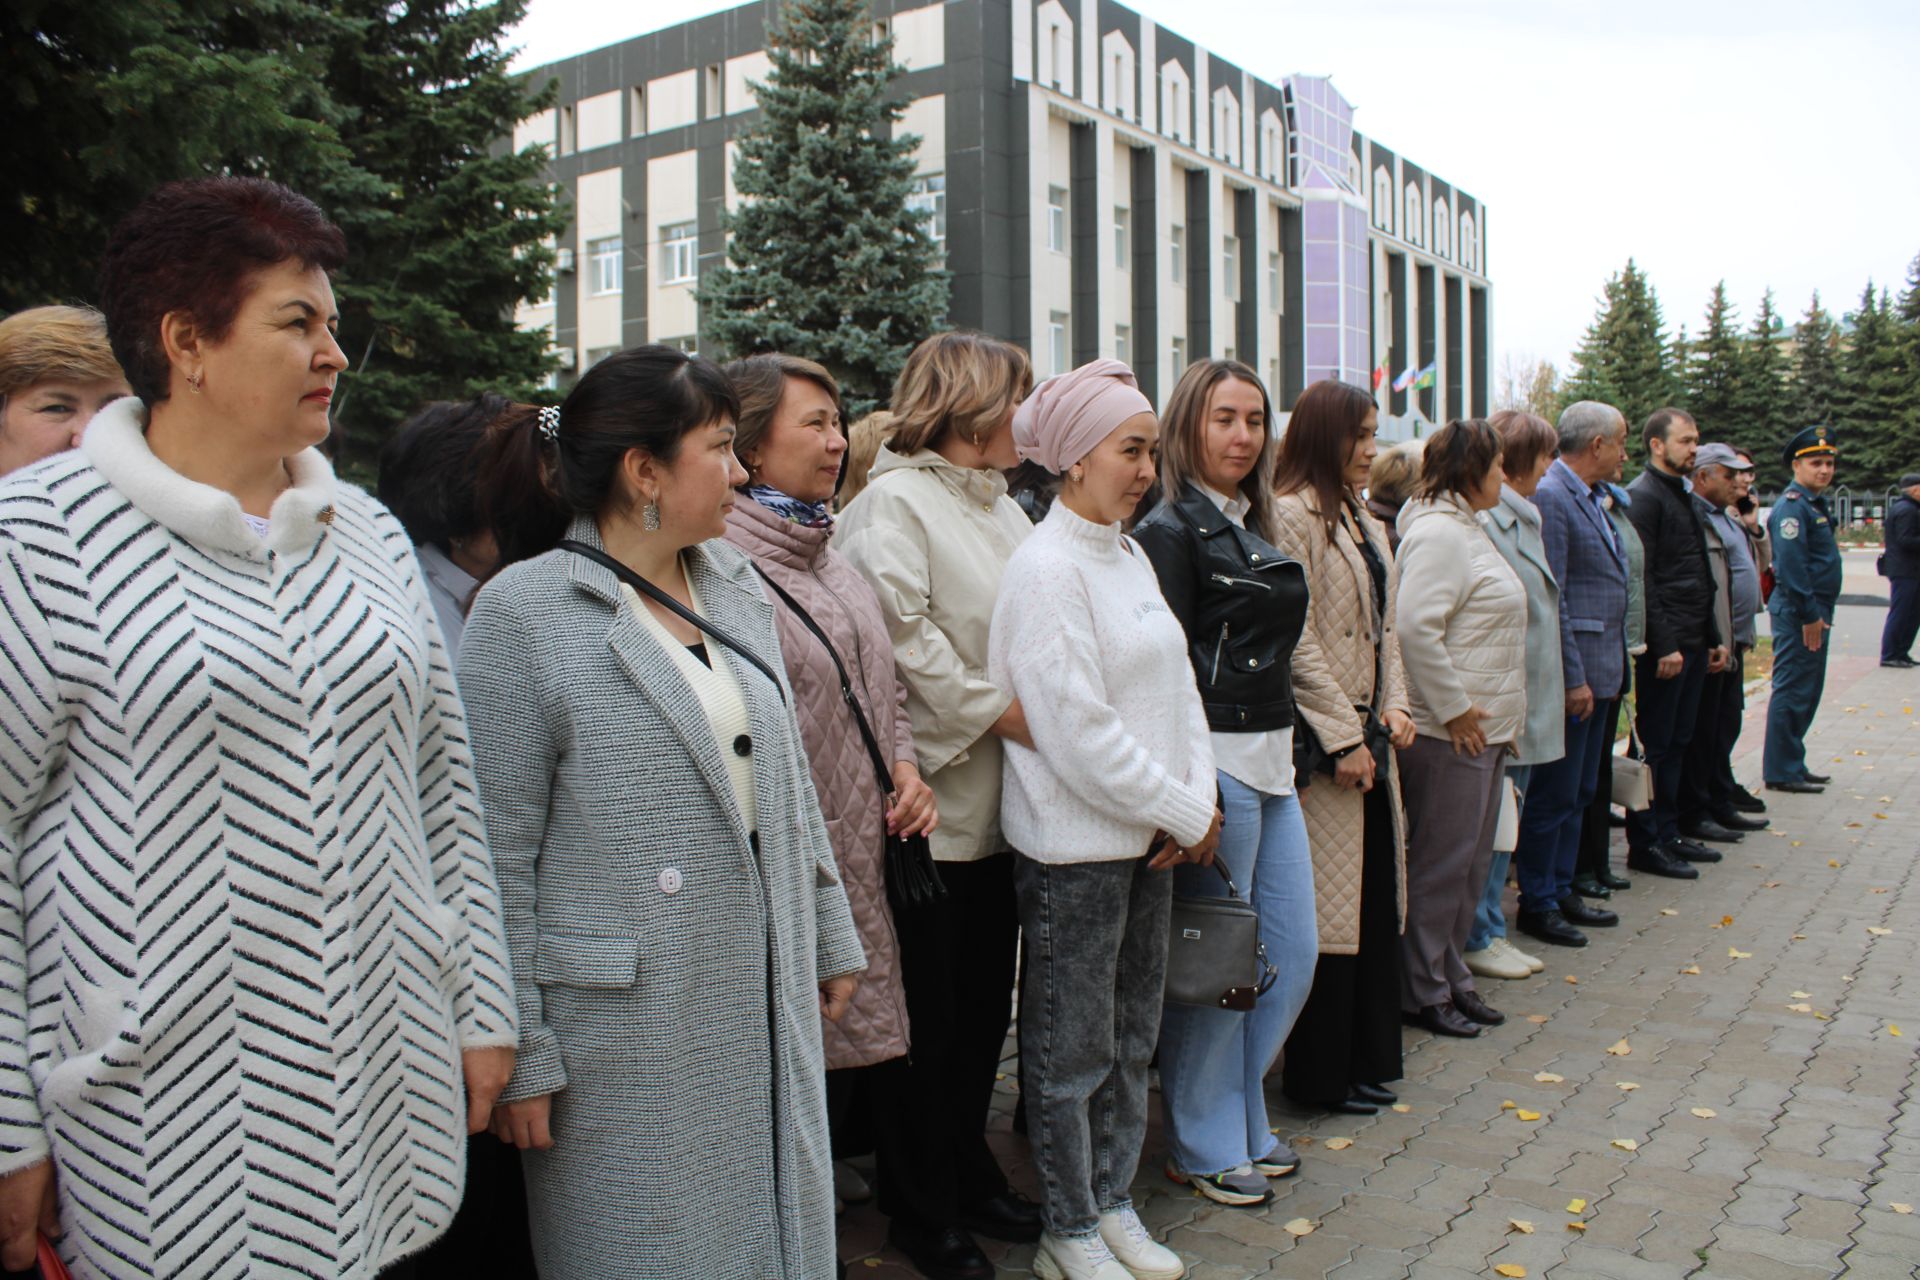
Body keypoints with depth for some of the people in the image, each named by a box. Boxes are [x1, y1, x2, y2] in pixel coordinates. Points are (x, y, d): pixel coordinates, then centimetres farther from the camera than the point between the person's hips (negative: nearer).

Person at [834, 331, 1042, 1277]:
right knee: (929, 1016, 4)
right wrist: (1008, 715, -15)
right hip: (935, 800, -8)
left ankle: (970, 1172, 33)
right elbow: (906, 640, -19)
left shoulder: (1002, 506, 16)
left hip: (1004, 802, 8)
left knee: (987, 1001, 17)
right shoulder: (893, 500, -9)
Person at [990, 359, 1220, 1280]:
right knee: (1073, 1050, 6)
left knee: (1132, 1036, 18)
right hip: (1075, 845, -8)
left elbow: (1177, 686, 11)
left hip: (1149, 837, 8)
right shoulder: (1046, 567, -15)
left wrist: (1195, 799, -3)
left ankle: (1112, 1201, 34)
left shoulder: (1130, 556, 10)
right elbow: (1078, 730, -19)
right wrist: (1188, 815, -11)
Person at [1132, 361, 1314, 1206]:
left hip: (1273, 759, 9)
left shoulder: (1252, 527, 15)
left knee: (1293, 955, 13)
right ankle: (1205, 1145, 20)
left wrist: (1286, 751, 18)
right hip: (1216, 761, -9)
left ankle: (1242, 1116, 31)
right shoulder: (1172, 530, -10)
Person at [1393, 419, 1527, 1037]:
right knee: (1440, 864, 0)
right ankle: (1421, 992, 12)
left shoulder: (1465, 527, 18)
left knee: (1471, 862, 16)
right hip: (1449, 731, -10)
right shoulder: (1438, 532, -15)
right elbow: (1417, 627, -26)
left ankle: (1450, 978, 28)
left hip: (1484, 728, 10)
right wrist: (1454, 708, -21)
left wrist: (1502, 715, 19)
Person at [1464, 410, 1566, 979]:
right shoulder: (1485, 521, -17)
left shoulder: (1523, 517, 16)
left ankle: (1490, 931, 24)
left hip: (1528, 703, 10)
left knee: (1504, 819, 15)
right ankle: (1477, 939, 11)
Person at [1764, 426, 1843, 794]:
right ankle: (1781, 772, 1)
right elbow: (1791, 567, -22)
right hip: (1797, 615, -10)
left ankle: (1793, 765, 23)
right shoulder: (1792, 507, -15)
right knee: (1792, 693, -5)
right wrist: (1809, 616, -22)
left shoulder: (1815, 505, 17)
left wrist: (1820, 614, 17)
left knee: (1807, 693, 15)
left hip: (1814, 613, 10)